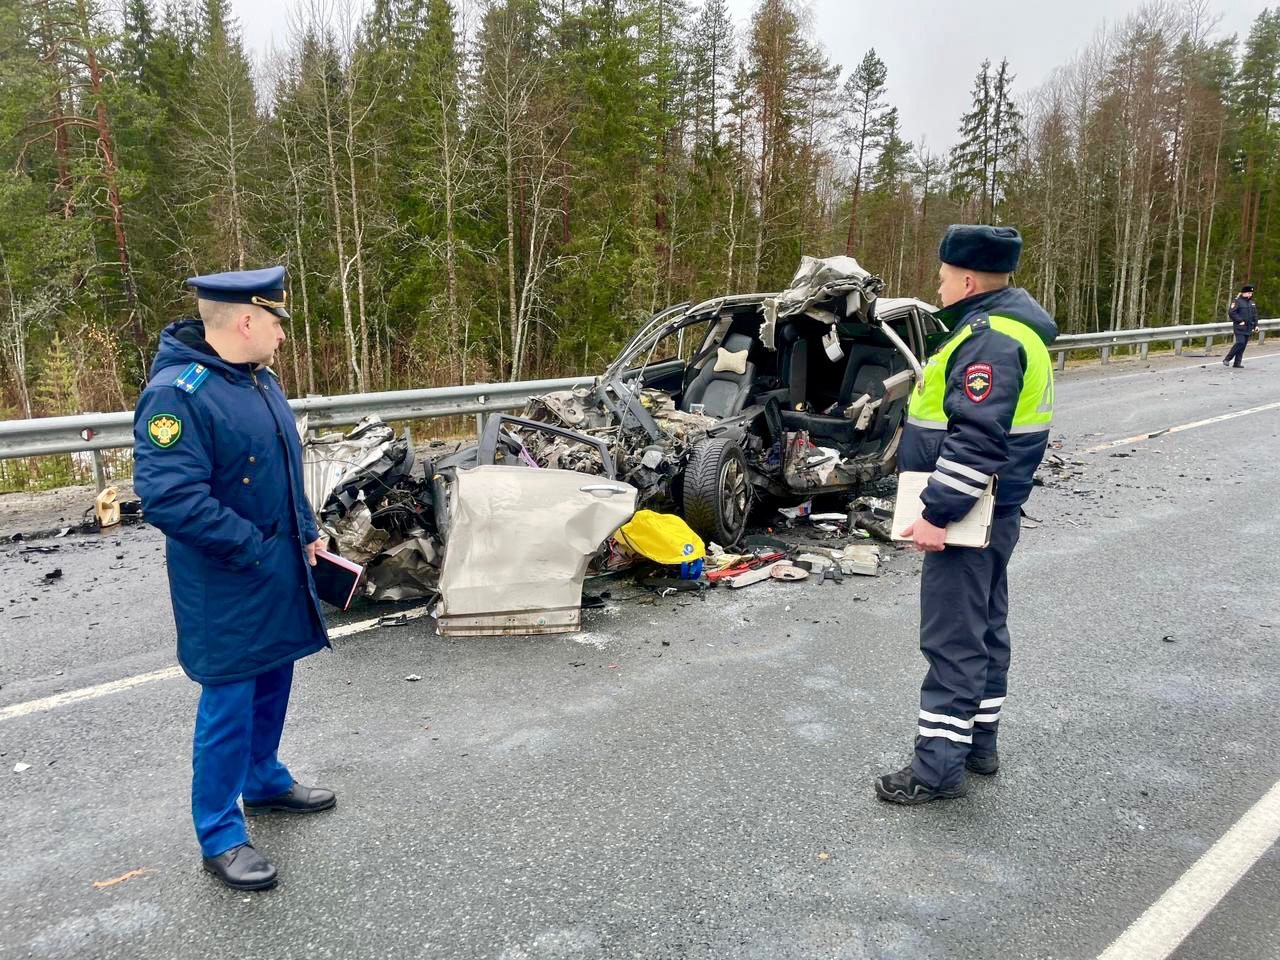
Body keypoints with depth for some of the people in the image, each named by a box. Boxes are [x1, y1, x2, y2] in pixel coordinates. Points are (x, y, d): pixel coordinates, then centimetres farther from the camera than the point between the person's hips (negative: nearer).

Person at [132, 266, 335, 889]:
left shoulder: (259, 379, 7)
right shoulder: (177, 393, -22)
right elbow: (168, 496, -28)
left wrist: (306, 532, 12)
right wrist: (252, 547, -22)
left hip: (280, 572, 9)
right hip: (224, 586, -9)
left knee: (272, 683, 21)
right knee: (229, 703, 2)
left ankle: (264, 781, 42)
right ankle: (220, 836, 18)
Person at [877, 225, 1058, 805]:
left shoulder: (991, 339, -20)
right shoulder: (1004, 327, 15)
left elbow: (976, 440, -28)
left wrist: (938, 512, -25)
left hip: (966, 516, -11)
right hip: (989, 514, 11)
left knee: (952, 640, -4)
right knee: (983, 631, 18)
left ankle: (938, 766, 5)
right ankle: (979, 743, 31)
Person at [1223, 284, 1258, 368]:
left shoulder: (1252, 303, 17)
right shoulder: (1237, 301, -5)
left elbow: (1255, 315, 23)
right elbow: (1231, 312, -15)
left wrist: (1256, 325, 13)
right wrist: (1240, 321, -17)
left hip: (1248, 329, 7)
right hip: (1239, 327, -7)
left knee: (1243, 345, 4)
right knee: (1240, 343, -19)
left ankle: (1237, 363, 7)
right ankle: (1227, 359, -10)